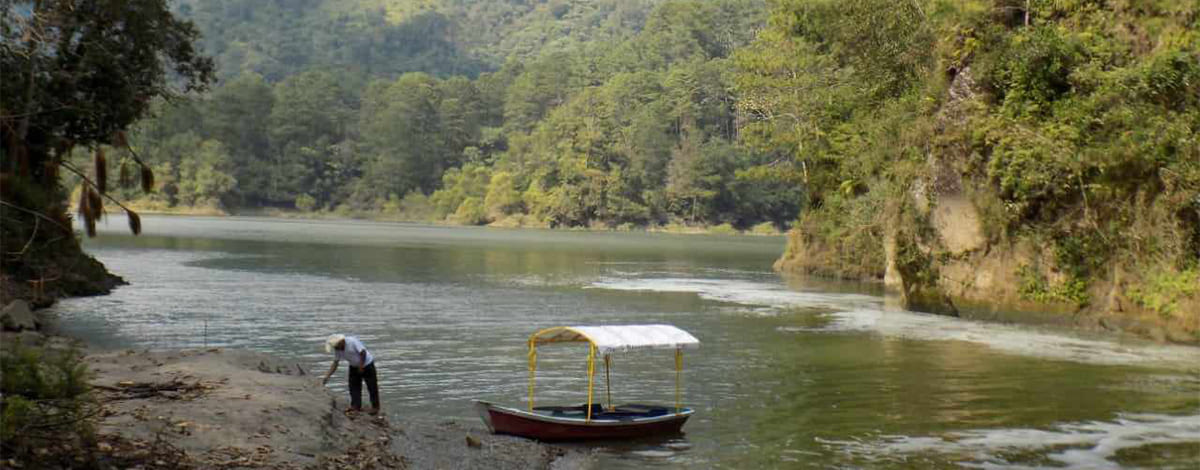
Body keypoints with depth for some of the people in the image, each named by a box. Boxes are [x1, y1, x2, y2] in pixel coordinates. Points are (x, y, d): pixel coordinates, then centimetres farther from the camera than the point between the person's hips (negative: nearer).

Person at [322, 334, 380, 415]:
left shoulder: (352, 341, -28)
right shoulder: (337, 350, -6)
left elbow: (363, 352, -27)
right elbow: (335, 364, -1)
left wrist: (361, 366, -20)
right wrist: (327, 377, -7)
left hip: (366, 364, -7)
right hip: (354, 367, 7)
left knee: (372, 387, -2)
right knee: (353, 386, 2)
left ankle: (375, 407, 6)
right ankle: (356, 406, 10)